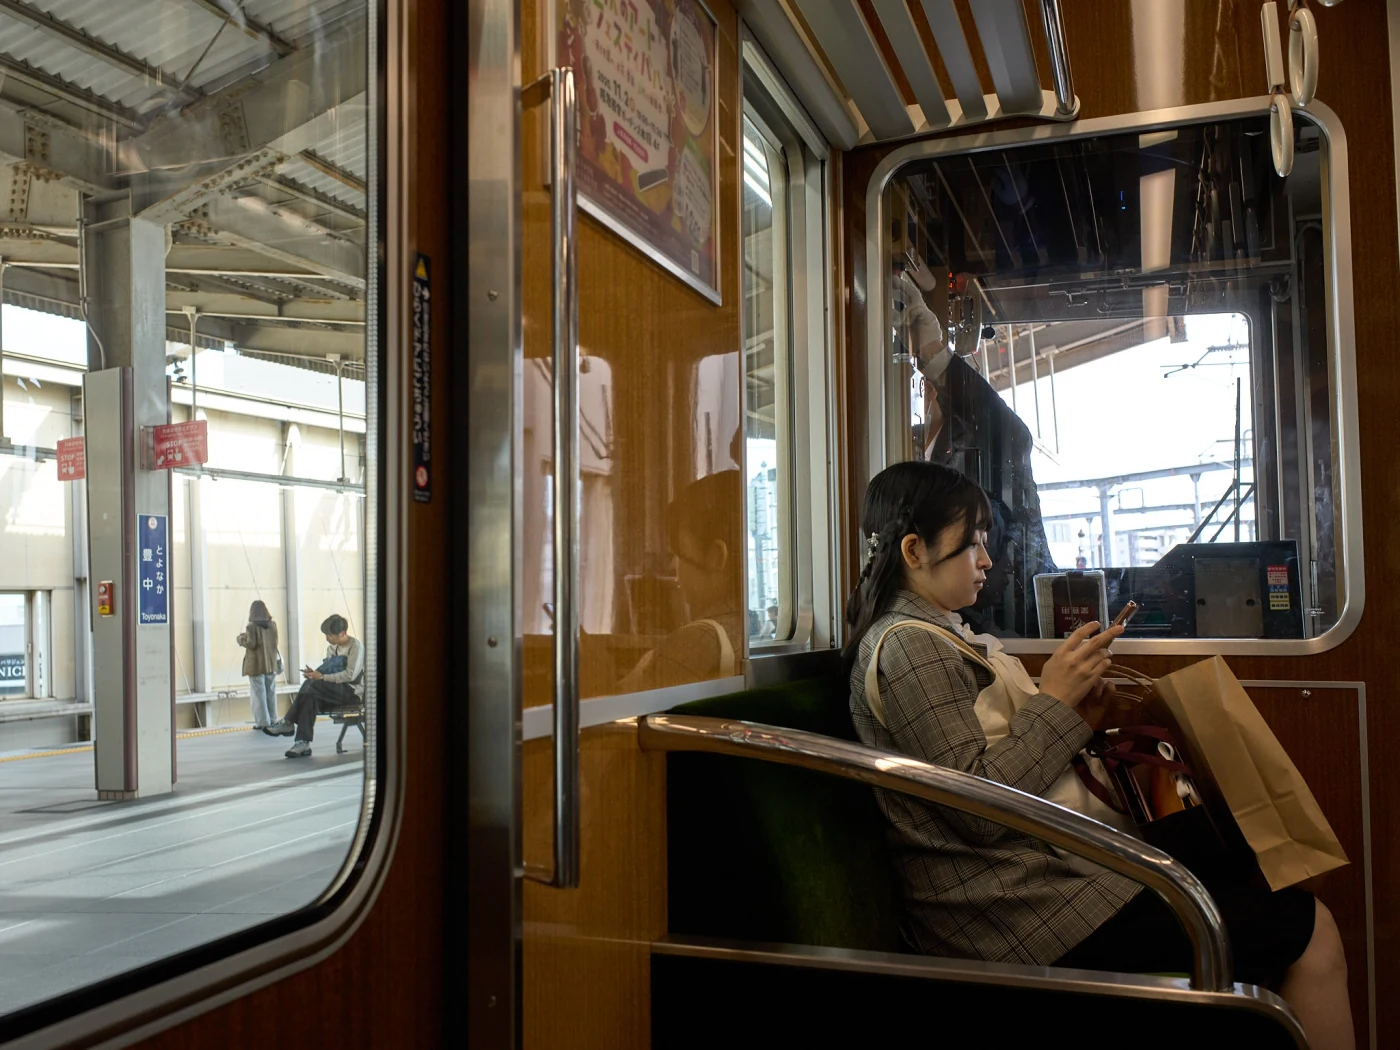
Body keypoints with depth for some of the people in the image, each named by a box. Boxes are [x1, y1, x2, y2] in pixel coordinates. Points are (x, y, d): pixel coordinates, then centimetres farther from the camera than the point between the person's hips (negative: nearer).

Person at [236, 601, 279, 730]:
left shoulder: (252, 626, -13)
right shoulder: (273, 624, 5)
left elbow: (251, 644, -15)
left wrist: (241, 639, 1)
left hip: (257, 665, -5)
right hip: (271, 663, 5)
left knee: (259, 694, 0)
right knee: (271, 692, 11)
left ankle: (263, 722, 0)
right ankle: (272, 720, 15)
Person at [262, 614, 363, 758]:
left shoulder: (355, 646, -10)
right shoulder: (331, 647, 14)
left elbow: (350, 675, -20)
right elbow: (329, 671, 14)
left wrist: (322, 677, -21)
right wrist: (315, 674, -8)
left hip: (352, 692, -7)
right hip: (335, 692, 7)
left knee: (311, 685, -28)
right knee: (311, 697, -25)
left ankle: (288, 723, -19)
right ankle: (303, 743, -30)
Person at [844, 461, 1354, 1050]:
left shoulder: (922, 637, 17)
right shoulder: (908, 649, -15)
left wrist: (1072, 697, 5)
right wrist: (1055, 700, -14)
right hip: (1013, 912, -11)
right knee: (1309, 930, -7)